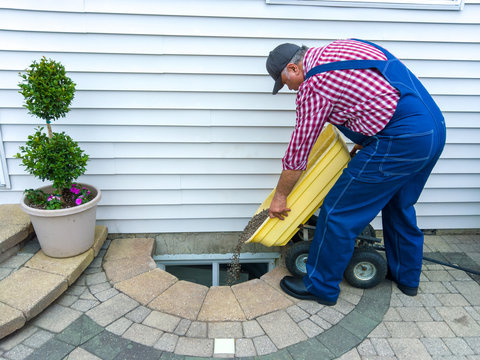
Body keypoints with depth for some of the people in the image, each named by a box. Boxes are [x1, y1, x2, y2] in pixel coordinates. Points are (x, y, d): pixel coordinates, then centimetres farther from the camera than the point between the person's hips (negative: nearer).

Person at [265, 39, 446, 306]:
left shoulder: (313, 85, -9)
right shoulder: (343, 46, 18)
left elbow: (298, 152, -4)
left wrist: (280, 196, 9)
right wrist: (366, 141, 25)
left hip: (401, 140, -10)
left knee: (339, 211, 1)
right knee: (400, 206, 26)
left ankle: (321, 286, 17)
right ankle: (407, 277, 43)